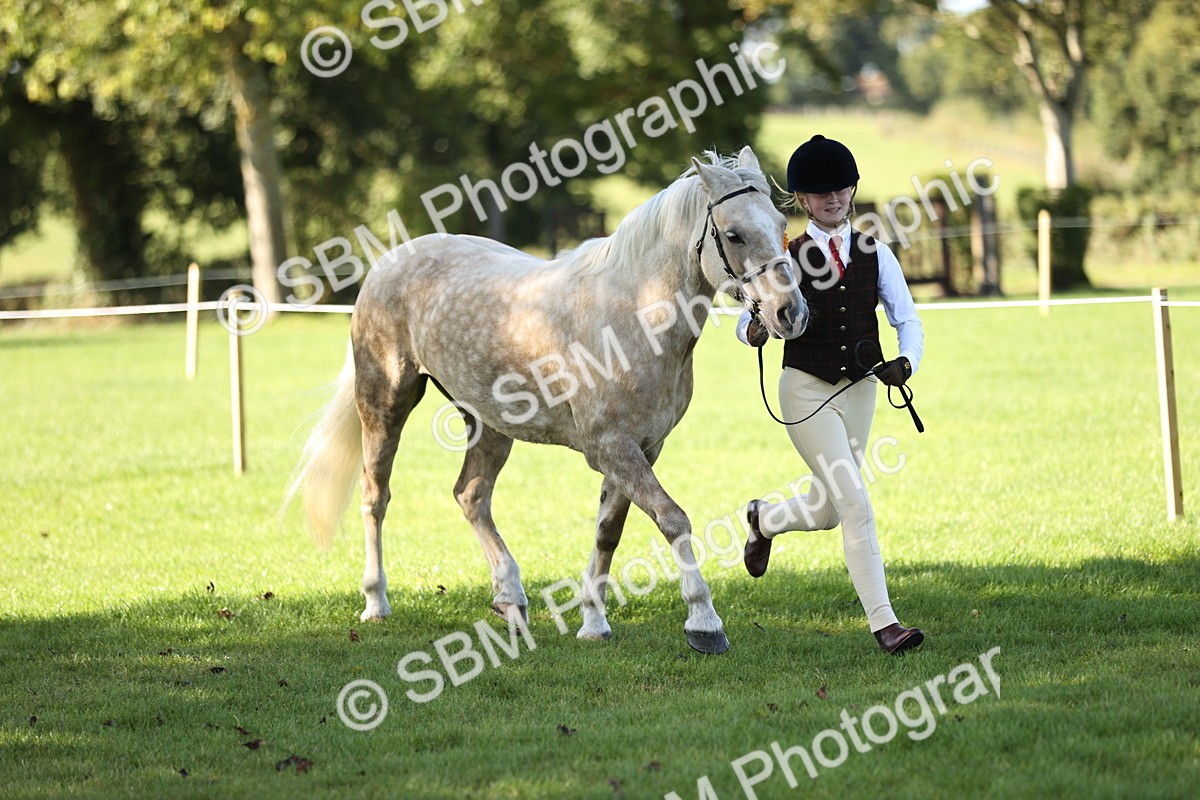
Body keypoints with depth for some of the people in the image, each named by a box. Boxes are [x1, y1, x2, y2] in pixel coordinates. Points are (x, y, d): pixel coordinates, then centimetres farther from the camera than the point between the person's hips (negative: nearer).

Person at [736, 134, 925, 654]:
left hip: (859, 391, 4)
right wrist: (753, 331, -25)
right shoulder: (788, 256, -5)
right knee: (855, 505, -14)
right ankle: (883, 622, -13)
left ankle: (764, 519, 49)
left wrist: (907, 361, -16)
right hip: (807, 391, -4)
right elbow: (752, 314, -1)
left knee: (827, 511, 16)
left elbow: (907, 318, 4)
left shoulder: (874, 254, 2)